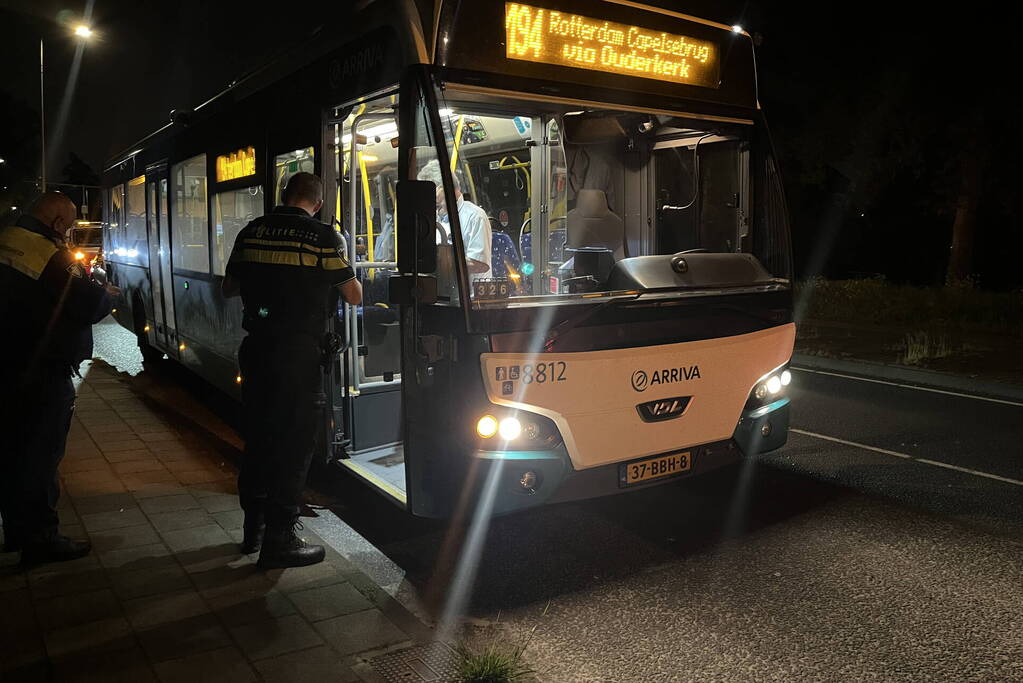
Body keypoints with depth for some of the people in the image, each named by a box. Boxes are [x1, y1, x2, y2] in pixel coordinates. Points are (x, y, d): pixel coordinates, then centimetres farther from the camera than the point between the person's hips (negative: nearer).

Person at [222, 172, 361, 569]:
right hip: (298, 352, -5)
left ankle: (254, 528, 31)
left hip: (256, 347, 6)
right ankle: (278, 541, 8)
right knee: (293, 443, 3)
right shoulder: (322, 237, -8)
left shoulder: (251, 232, 6)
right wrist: (336, 274, 17)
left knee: (257, 435, 17)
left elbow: (230, 288, 17)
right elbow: (354, 296, -3)